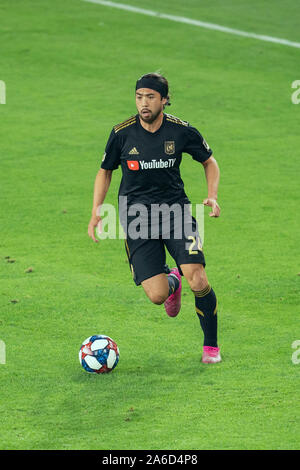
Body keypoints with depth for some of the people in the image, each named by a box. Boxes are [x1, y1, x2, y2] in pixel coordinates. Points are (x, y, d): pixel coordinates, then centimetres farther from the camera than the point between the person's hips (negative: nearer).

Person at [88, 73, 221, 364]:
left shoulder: (181, 131, -5)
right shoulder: (122, 134, -6)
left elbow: (209, 161, 12)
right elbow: (105, 171, 11)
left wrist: (212, 196, -4)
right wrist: (96, 213, 3)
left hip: (175, 208, 0)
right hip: (137, 215, 0)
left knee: (199, 282, -19)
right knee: (156, 295, -13)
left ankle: (211, 345, 5)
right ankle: (172, 282, 27)